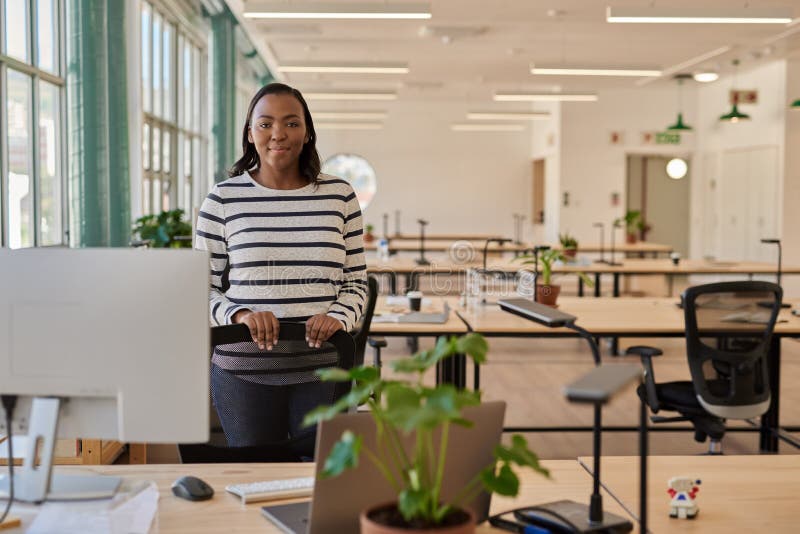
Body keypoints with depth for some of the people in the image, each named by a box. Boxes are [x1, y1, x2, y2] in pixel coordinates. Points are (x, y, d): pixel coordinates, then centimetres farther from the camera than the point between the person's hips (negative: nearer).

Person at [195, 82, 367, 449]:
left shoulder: (339, 196, 5)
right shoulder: (222, 201, 1)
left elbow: (356, 281, 10)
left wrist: (339, 318, -10)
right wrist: (239, 315, -15)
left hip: (322, 372, 1)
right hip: (243, 373, 0)